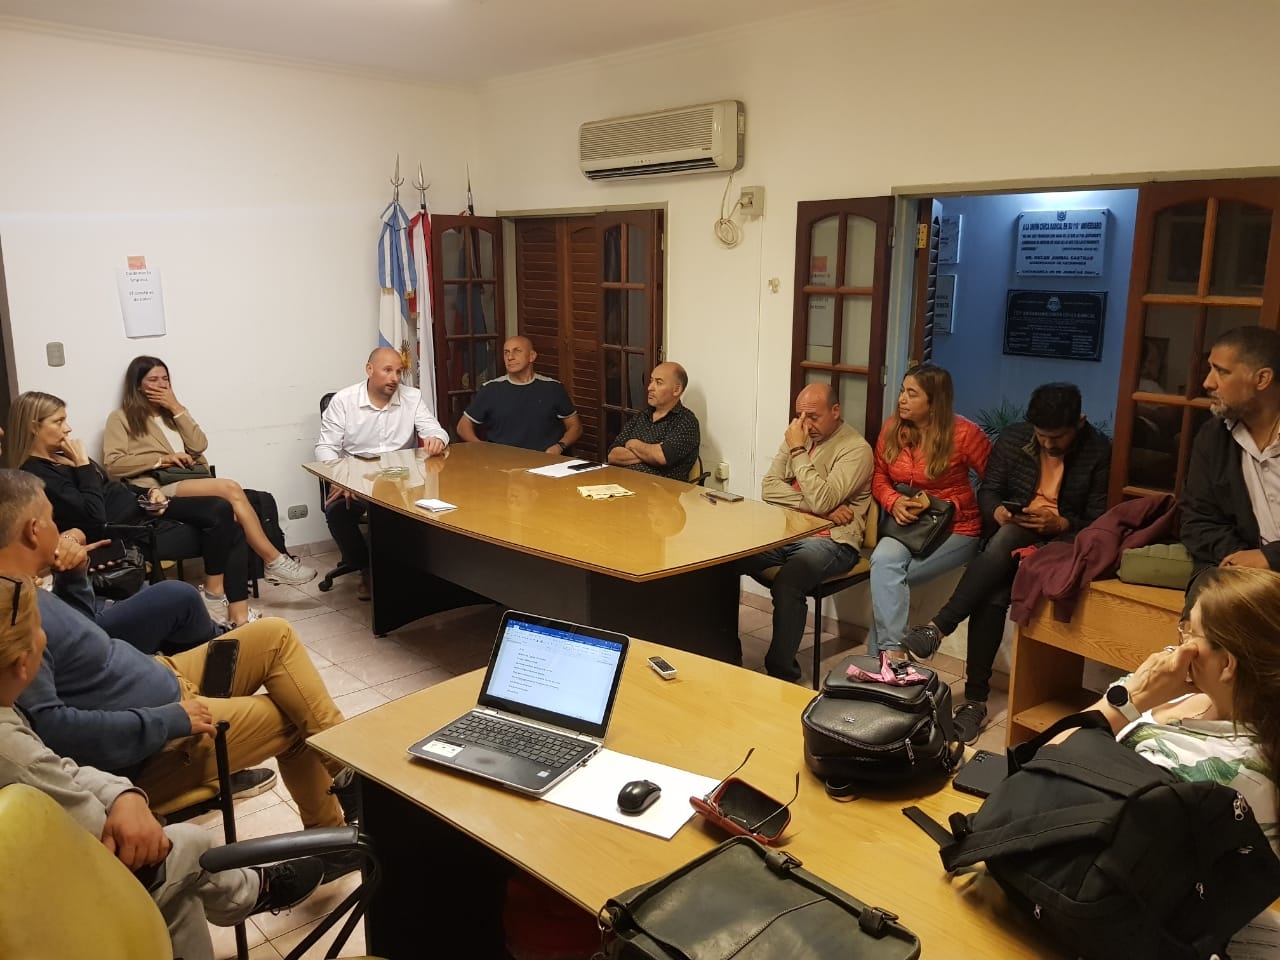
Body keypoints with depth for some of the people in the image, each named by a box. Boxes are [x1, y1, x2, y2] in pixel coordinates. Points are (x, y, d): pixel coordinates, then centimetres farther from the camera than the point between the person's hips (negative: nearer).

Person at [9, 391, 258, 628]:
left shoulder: (60, 457, 13)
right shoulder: (37, 475, -16)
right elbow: (93, 516, -26)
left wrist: (149, 493, 3)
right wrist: (83, 464, -17)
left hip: (138, 509, 9)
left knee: (222, 511, -9)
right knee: (221, 530, -16)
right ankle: (216, 599, 2)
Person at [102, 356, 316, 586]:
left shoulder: (170, 412, 27)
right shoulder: (121, 418, 11)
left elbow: (199, 445, 11)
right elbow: (113, 465, -4)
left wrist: (176, 408, 5)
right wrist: (162, 459, -12)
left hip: (192, 481, 5)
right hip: (160, 487, -5)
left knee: (229, 511, -31)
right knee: (231, 489, -30)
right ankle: (275, 562, -28)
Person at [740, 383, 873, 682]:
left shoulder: (856, 448, -10)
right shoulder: (797, 437, 11)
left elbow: (822, 501, -22)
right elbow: (769, 487, 1)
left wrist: (798, 451, -15)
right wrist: (819, 506, -12)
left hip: (831, 541, -6)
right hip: (788, 532, 6)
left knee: (786, 584, -34)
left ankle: (781, 672, -17)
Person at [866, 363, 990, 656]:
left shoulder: (964, 433, -11)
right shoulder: (892, 428, 3)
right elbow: (879, 477, 10)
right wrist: (894, 501, -11)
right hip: (907, 525, 4)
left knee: (886, 576, -23)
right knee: (882, 561, -27)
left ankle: (881, 653, -10)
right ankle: (891, 651, -21)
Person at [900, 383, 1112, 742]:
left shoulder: (1099, 452, -4)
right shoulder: (1013, 437, 4)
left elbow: (1100, 521, -5)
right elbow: (987, 491, 6)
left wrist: (1060, 523, -24)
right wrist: (999, 512, -18)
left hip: (1064, 541, -3)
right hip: (1012, 534, 3)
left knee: (1007, 538, -38)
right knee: (991, 595, -31)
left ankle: (939, 627, -32)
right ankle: (975, 699, -25)